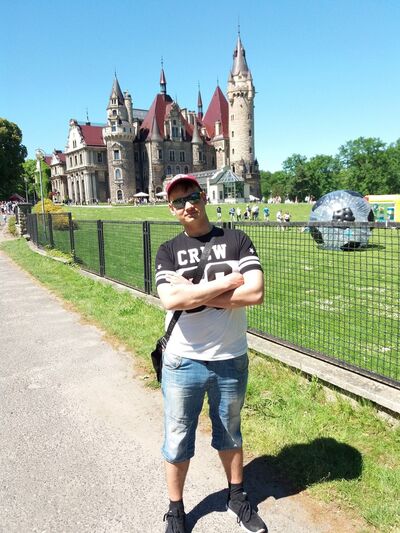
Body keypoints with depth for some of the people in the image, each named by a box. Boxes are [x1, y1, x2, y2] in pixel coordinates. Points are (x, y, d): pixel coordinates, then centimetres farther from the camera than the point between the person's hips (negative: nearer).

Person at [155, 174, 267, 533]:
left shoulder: (236, 240, -3)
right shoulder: (168, 251, -2)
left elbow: (256, 293, -16)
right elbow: (171, 301, -20)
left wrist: (194, 295, -17)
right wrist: (227, 282, -18)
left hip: (232, 360, 1)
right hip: (183, 362, 0)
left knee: (230, 435, 22)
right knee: (178, 440, 14)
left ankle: (238, 498, 45)